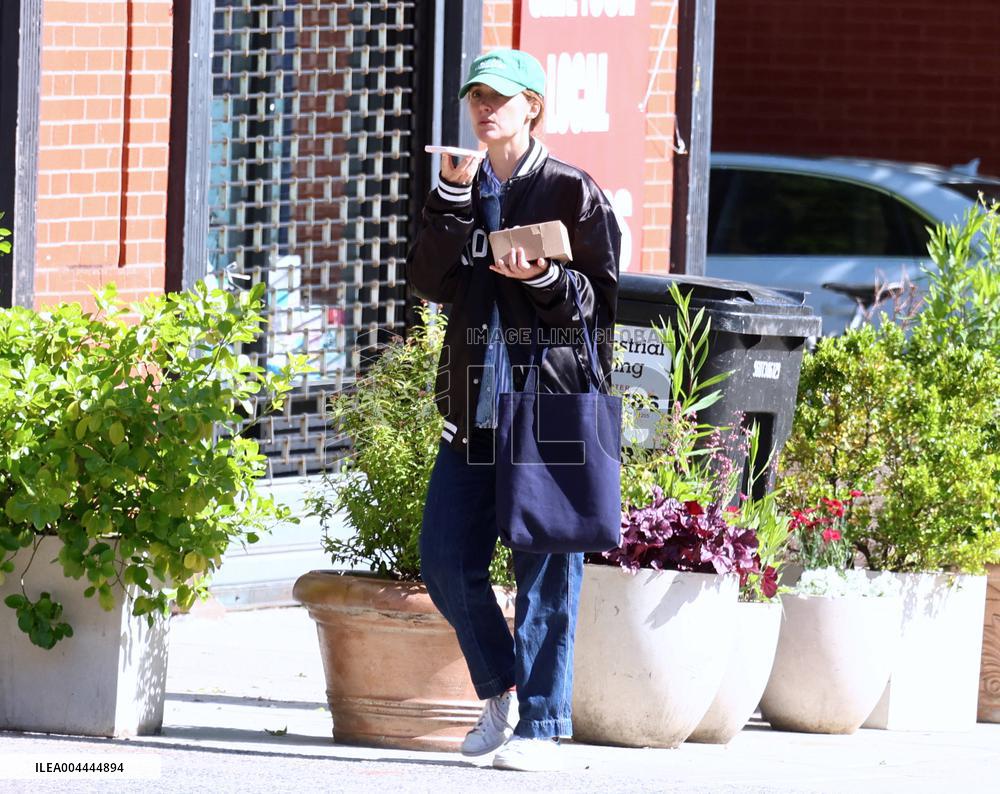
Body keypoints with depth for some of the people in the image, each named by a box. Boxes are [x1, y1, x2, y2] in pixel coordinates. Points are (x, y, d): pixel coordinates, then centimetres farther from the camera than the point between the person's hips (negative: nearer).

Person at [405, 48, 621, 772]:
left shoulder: (572, 193, 0)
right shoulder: (463, 190, 13)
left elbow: (604, 298, -2)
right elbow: (429, 281, 0)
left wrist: (544, 279, -19)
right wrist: (453, 195, -9)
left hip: (551, 399, -6)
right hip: (473, 404, 6)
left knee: (546, 570, -5)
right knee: (446, 560, 5)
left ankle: (542, 726, -2)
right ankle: (502, 688, 26)